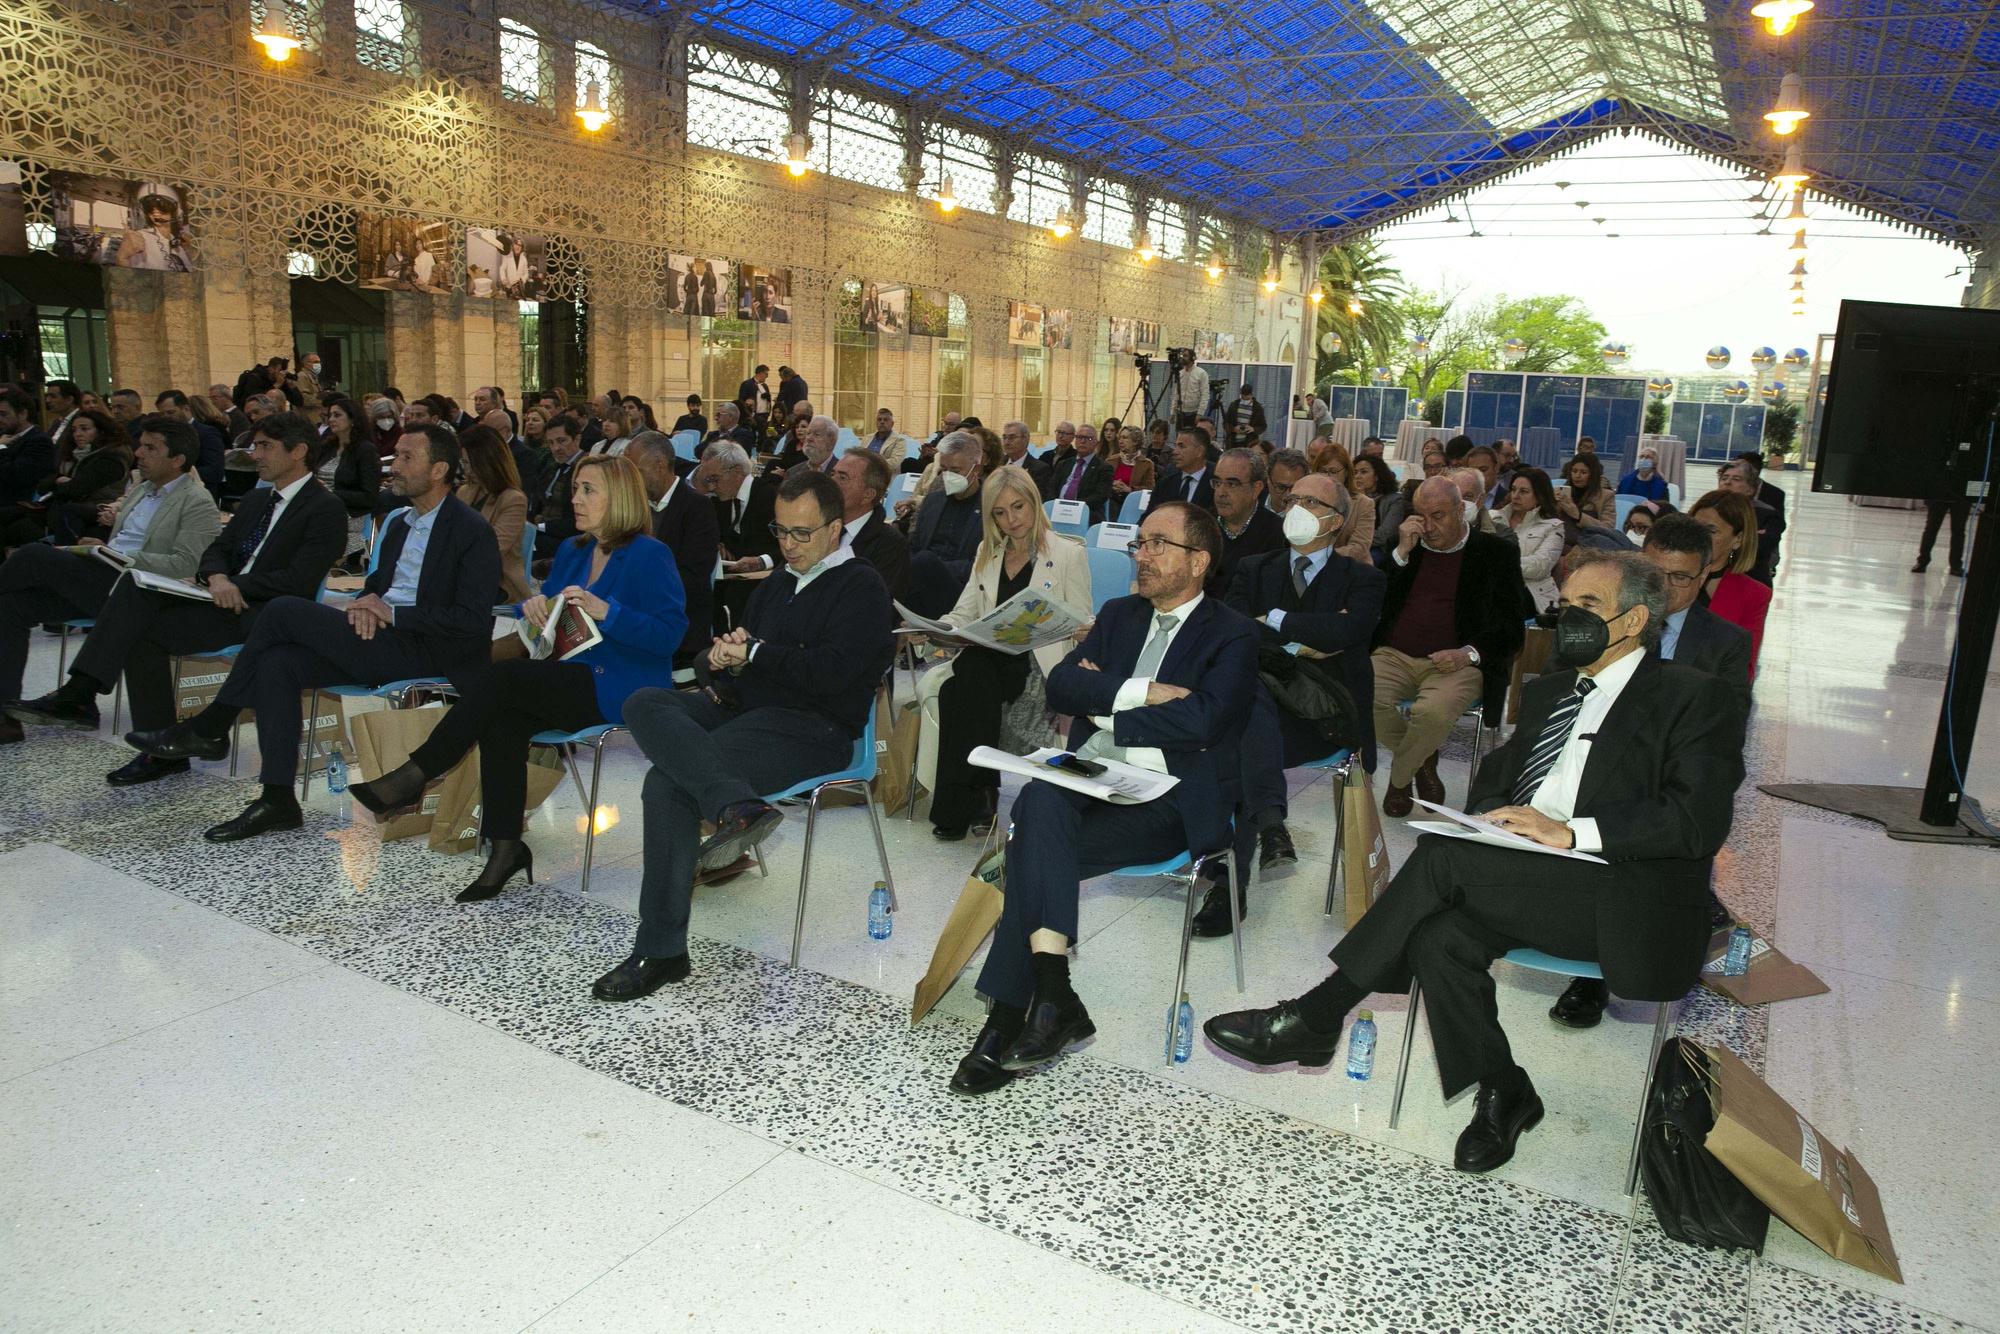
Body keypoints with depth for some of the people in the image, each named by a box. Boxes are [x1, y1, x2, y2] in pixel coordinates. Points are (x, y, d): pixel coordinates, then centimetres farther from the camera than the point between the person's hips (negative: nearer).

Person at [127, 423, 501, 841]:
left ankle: (210, 728, 1)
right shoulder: (399, 523, 20)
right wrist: (364, 606, 0)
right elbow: (376, 583, 25)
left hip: (426, 651, -8)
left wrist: (392, 612, -16)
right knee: (277, 662, -13)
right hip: (381, 638, 8)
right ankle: (277, 799, -11)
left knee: (286, 610, -14)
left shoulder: (472, 531, -9)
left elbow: (473, 620, -17)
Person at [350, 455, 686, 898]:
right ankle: (505, 847, -18)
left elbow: (671, 633, -16)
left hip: (622, 693, -7)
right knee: (501, 721, -24)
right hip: (571, 684, 7)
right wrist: (533, 607, -3)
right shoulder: (571, 551, 17)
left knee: (503, 677, -24)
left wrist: (605, 611, -25)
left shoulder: (651, 555, -7)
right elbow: (544, 608, 21)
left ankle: (414, 776, -11)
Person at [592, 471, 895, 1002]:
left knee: (670, 781, -26)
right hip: (745, 707, 8)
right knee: (645, 704, -20)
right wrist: (721, 659, -2)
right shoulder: (778, 584, 25)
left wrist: (754, 654, -9)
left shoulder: (862, 588, -1)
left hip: (814, 729, -8)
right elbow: (735, 645, 23)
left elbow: (831, 671, -14)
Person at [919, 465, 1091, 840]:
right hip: (989, 658, 5)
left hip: (1041, 663, -5)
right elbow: (963, 613, 15)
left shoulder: (1069, 553, 6)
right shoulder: (987, 553, 21)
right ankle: (976, 795, -23)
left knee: (968, 677, -34)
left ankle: (972, 796, -24)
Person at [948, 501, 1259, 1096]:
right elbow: (1061, 686, 4)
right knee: (1041, 799, -30)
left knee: (1035, 848, -26)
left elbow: (1201, 720, -16)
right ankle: (1052, 998, -31)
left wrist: (1105, 706, -7)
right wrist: (1141, 693, -9)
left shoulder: (1233, 635, 2)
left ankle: (1009, 1017, -18)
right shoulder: (1118, 615, 19)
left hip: (1171, 798, -4)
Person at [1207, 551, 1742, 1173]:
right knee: (1438, 938, -26)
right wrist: (1488, 817, 0)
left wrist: (1569, 830, -21)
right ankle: (1502, 1096, -3)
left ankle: (1316, 1017, -17)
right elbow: (1496, 773, 25)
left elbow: (1700, 819, -11)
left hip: (1619, 900, -6)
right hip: (1520, 881, 6)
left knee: (1443, 858, -27)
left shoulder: (1693, 697, 2)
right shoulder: (1547, 691, 25)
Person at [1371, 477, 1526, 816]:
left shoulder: (1495, 553, 6)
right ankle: (1424, 759, 1)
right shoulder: (1404, 545, 16)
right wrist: (1402, 552, -3)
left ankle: (1399, 778, -2)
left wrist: (1468, 653, -18)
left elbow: (1509, 629, 2)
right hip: (1395, 656, 3)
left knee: (1433, 711, -35)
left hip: (1456, 663, -3)